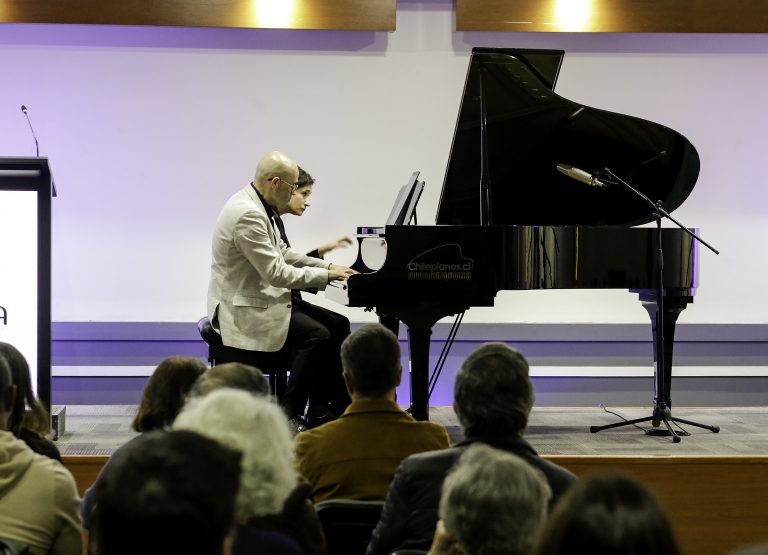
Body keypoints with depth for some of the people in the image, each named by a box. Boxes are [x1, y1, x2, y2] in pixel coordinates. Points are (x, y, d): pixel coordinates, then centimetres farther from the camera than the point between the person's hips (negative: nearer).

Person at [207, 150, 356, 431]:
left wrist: (328, 267, 10)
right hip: (245, 310, -11)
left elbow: (282, 253, 19)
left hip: (259, 297, 11)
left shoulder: (256, 205, 9)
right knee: (317, 336, -21)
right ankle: (288, 415, -11)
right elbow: (276, 272, -24)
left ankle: (343, 406, 12)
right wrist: (325, 275, -14)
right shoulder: (248, 215, -24)